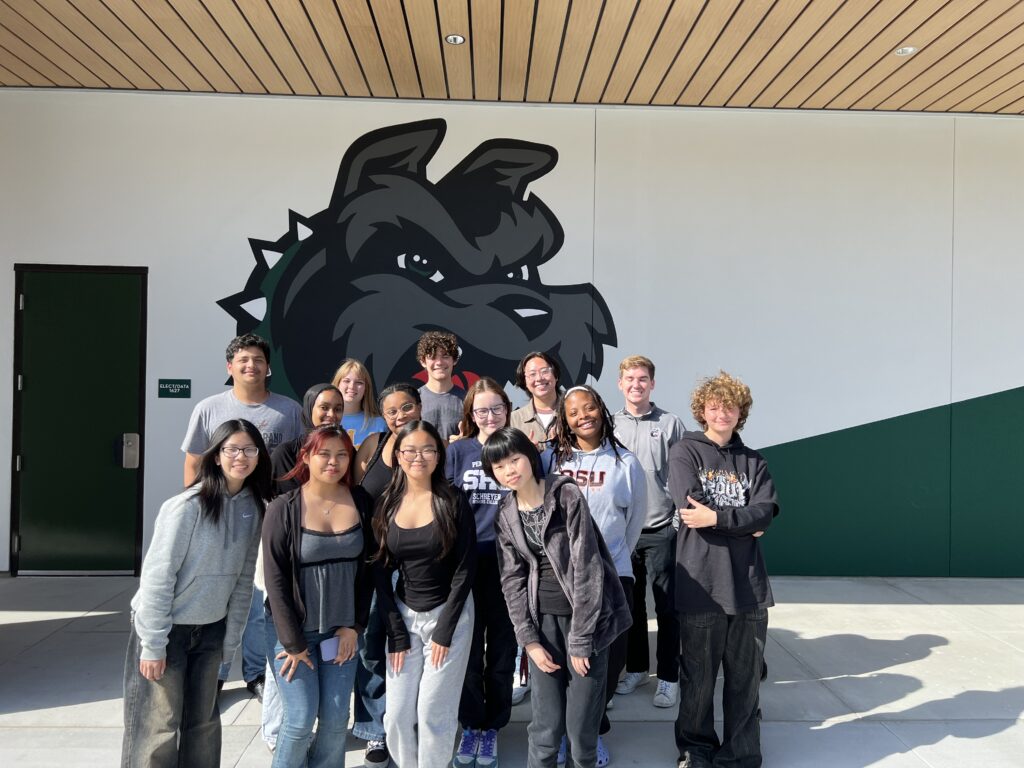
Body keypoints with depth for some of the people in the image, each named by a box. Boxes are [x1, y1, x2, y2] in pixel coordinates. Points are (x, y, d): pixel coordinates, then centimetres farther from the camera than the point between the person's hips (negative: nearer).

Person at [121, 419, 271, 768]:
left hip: (210, 630, 6)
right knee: (159, 727, 1)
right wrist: (153, 645, -16)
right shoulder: (188, 506, -20)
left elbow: (243, 579, 3)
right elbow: (158, 576, -18)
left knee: (204, 723, 14)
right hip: (167, 628, -5)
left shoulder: (253, 509, -2)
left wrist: (231, 638, 4)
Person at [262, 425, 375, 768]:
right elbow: (275, 579, -11)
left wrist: (354, 625, -2)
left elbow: (367, 567, 2)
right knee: (301, 718, -2)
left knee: (336, 720, 5)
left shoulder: (361, 503, -2)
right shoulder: (283, 509, -11)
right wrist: (292, 643, -11)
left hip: (341, 629, 3)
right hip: (293, 629, -3)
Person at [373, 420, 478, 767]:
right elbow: (381, 572, 1)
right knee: (397, 714, 4)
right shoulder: (386, 505, 0)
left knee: (433, 712, -2)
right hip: (403, 615, 3)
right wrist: (396, 632, -5)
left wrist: (444, 630, -12)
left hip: (449, 614, -3)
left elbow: (465, 569, -9)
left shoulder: (453, 503, -8)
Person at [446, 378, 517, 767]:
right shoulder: (457, 451, 3)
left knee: (502, 651, 9)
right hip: (465, 564, 0)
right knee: (467, 649, 8)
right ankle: (470, 725, 27)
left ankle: (491, 728, 26)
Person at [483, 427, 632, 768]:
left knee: (582, 724, 1)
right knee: (546, 724, 4)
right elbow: (513, 579, 5)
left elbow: (587, 568, -14)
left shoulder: (568, 495, -12)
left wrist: (580, 639, -15)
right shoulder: (507, 514, 4)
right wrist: (529, 639, -4)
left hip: (585, 615, -3)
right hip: (543, 619, 4)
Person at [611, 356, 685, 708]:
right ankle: (636, 668, 27)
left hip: (662, 529, -2)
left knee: (667, 606, 3)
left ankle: (668, 677, 14)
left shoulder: (670, 424, 0)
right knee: (630, 603, 12)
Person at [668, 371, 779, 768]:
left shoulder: (753, 461, 13)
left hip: (748, 583, 3)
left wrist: (718, 517, -16)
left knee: (745, 676, 10)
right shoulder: (685, 451, 2)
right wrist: (743, 523, -5)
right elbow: (692, 507, -12)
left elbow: (766, 511, -3)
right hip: (701, 582, -3)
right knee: (699, 675, 7)